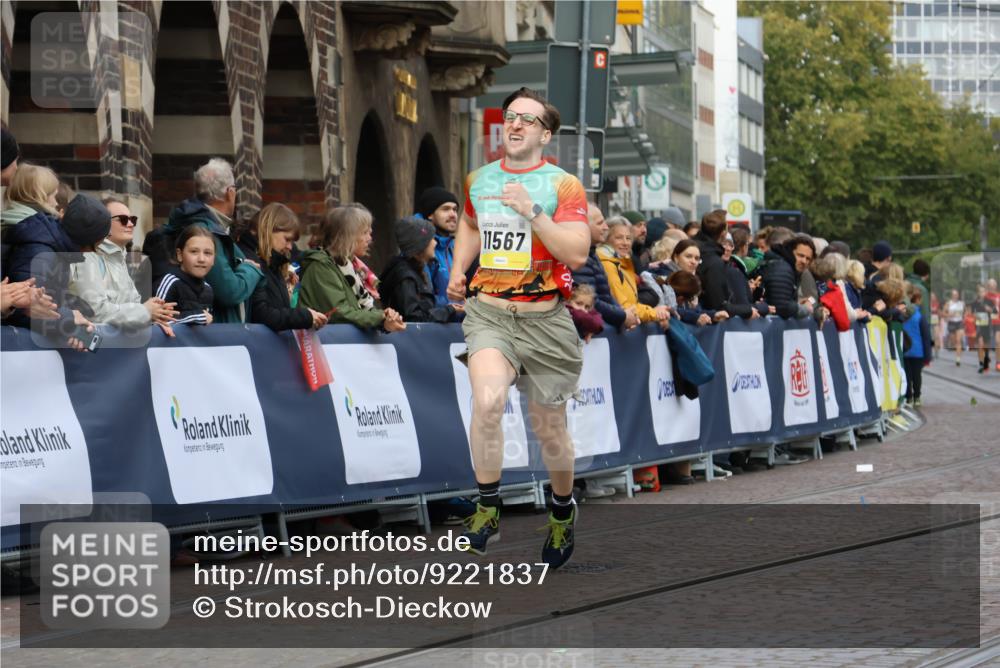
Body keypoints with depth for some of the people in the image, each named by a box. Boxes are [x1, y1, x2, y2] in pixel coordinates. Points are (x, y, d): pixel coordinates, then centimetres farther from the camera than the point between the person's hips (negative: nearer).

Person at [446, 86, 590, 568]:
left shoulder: (563, 186, -3)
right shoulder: (478, 180, 9)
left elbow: (577, 254, -15)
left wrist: (532, 211, -22)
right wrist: (458, 270, 16)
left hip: (545, 320, -1)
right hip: (489, 313, 1)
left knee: (548, 429, 10)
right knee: (487, 399, -28)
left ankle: (562, 511, 37)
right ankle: (487, 509, -16)